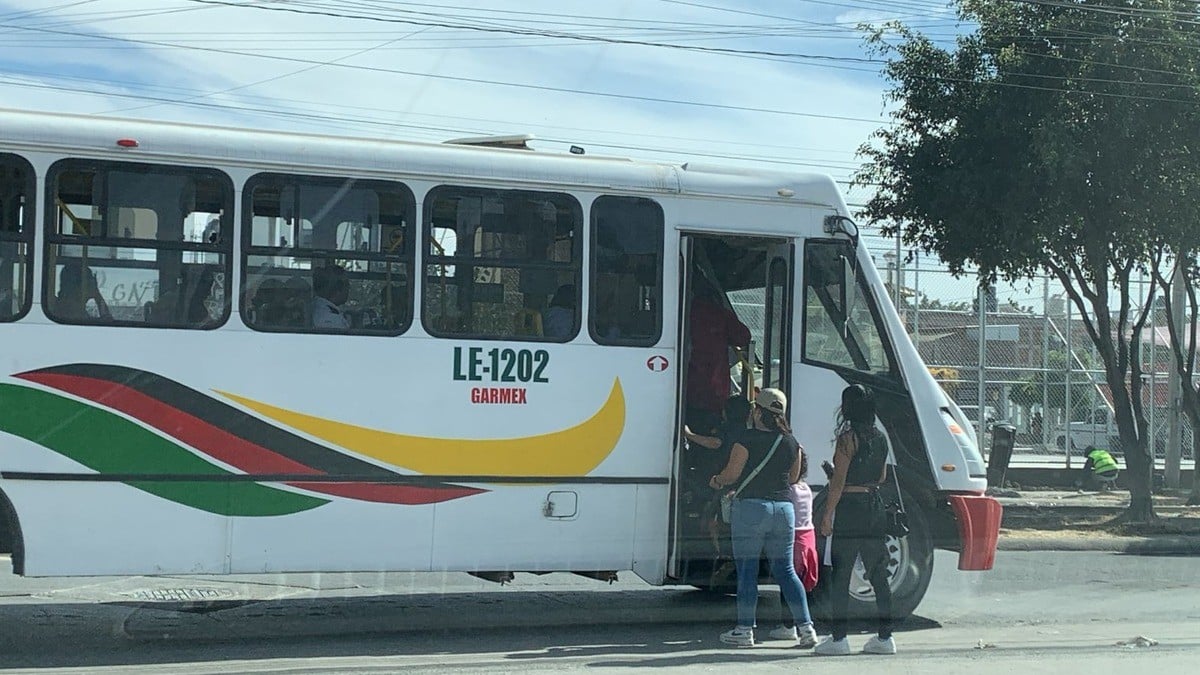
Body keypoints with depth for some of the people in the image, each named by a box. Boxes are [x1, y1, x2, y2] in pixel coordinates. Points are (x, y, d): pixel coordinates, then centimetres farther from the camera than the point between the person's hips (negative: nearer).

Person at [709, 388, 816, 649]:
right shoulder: (791, 442, 8)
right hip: (783, 507, 5)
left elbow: (731, 474, -7)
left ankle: (745, 630, 4)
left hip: (751, 507, -5)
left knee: (747, 570, 2)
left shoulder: (748, 439, -9)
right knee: (785, 570, 10)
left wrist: (716, 481, 14)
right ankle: (806, 628, 5)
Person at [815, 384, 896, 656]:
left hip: (849, 508, -7)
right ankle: (885, 637, 12)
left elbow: (838, 482, -13)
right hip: (874, 506, 7)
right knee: (878, 575, 10)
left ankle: (839, 638, -3)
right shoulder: (880, 438, 9)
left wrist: (827, 515, -9)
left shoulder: (848, 438, -11)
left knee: (841, 575, -2)